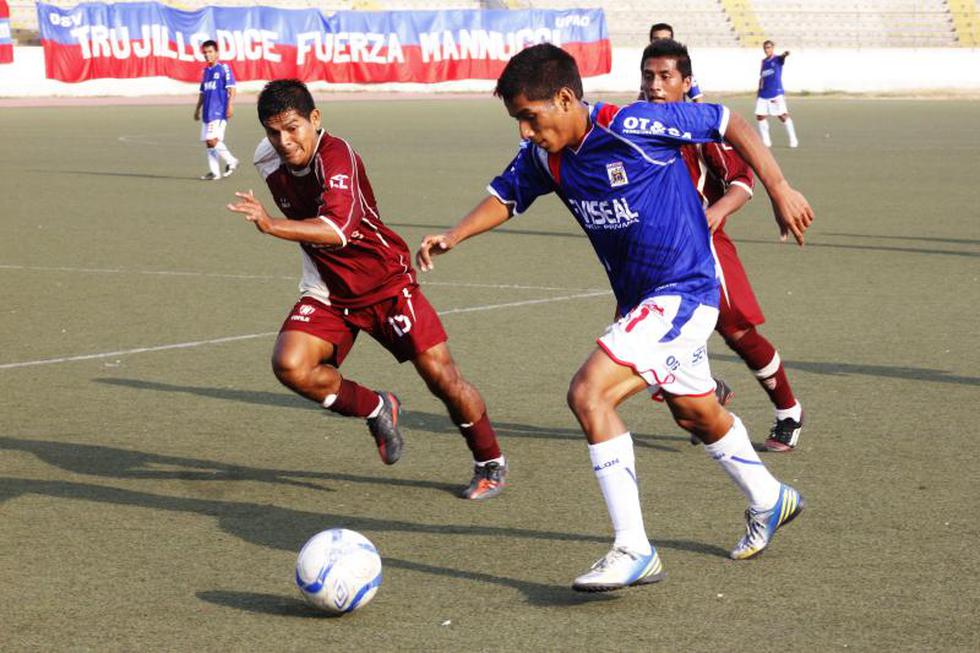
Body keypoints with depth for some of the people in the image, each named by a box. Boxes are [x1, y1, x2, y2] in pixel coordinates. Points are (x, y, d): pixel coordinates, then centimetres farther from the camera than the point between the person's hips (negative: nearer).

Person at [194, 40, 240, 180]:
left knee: (213, 140, -17)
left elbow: (231, 89, -8)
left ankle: (231, 161, -2)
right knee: (208, 142, 5)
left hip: (219, 111, -8)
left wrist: (230, 105, -17)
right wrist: (197, 109, 23)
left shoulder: (224, 68, -3)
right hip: (207, 111, 8)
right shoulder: (206, 71, 17)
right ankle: (214, 171, 9)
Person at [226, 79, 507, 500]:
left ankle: (490, 463, 19)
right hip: (328, 291, 5)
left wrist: (270, 225, -57)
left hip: (386, 282, -5)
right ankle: (377, 411, 6)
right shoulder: (268, 162, -6)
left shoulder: (336, 157, -28)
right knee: (289, 364, -20)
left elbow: (338, 229, -46)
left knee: (440, 374, -6)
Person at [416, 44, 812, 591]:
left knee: (589, 393, -22)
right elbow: (506, 196, 16)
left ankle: (634, 551, -18)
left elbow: (730, 123, -14)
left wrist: (779, 188, -14)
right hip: (638, 298, 9)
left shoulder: (633, 126, -23)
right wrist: (454, 236, -1)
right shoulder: (545, 157, -2)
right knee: (697, 413, 24)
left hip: (683, 290, -9)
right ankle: (768, 500, 50)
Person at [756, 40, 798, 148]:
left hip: (776, 93, -6)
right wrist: (759, 91, 18)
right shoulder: (764, 62, 15)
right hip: (763, 94, 6)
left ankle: (793, 140, -1)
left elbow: (782, 57, -27)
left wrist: (785, 54, -50)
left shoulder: (777, 59, -2)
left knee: (783, 116, -9)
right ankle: (766, 141, 10)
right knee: (760, 116, -1)